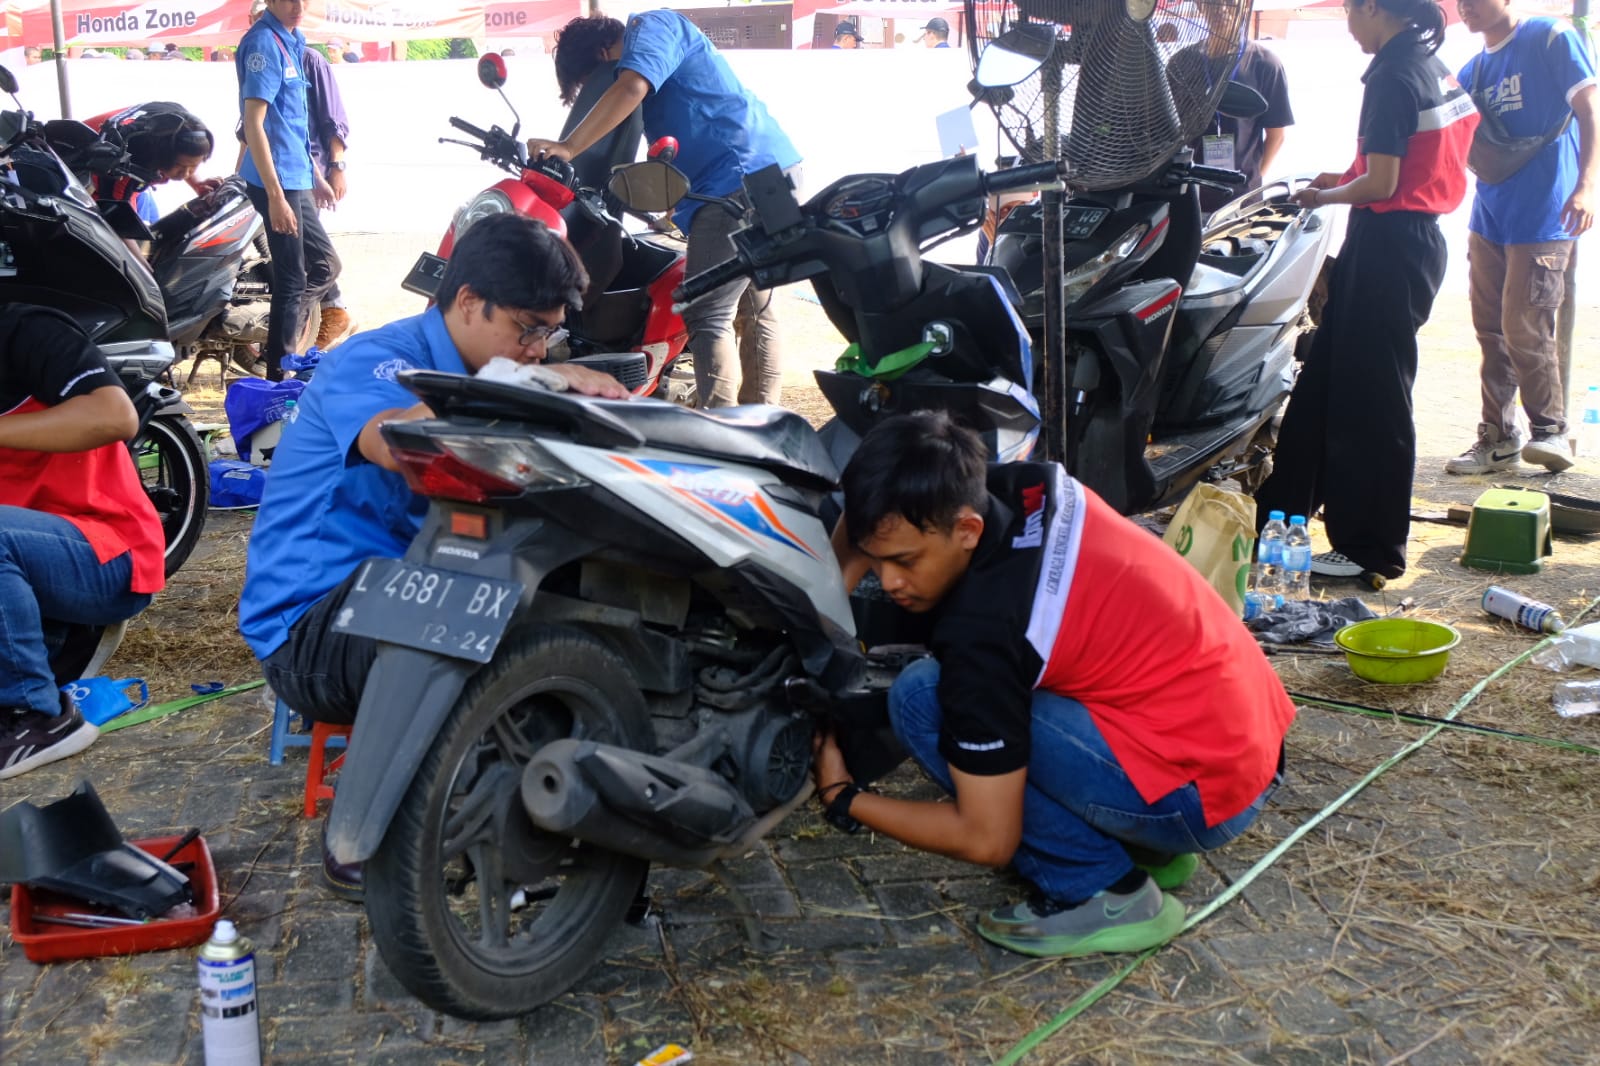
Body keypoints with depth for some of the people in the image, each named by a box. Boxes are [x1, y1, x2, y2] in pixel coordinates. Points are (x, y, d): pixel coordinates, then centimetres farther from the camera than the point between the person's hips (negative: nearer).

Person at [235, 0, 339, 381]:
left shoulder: (291, 40, 11)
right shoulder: (264, 42, -16)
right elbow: (253, 125, -21)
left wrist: (314, 175, 24)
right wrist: (276, 196, -24)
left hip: (297, 178, 9)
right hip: (277, 181, -9)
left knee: (324, 265, 18)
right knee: (292, 280, -3)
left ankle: (279, 337, 26)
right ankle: (278, 378, 5)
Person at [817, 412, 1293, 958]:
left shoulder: (981, 629, -25)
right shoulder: (1025, 485, -3)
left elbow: (987, 840, -16)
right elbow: (877, 509, 16)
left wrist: (843, 799, -4)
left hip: (1201, 795, -9)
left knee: (921, 699, -13)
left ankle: (1105, 892, -4)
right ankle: (1142, 846, 17)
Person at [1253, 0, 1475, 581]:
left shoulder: (1393, 77, -16)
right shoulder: (1436, 68, 12)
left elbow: (1380, 185, -19)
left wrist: (1324, 197, -2)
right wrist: (1346, 179, 13)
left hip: (1386, 244, -10)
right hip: (1421, 237, 10)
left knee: (1369, 400, -2)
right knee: (1323, 378, 17)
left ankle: (1372, 548, 8)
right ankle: (1281, 511, 27)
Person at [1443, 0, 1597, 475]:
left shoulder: (1550, 40, -4)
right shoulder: (1471, 71, 15)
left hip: (1544, 217, -7)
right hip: (1489, 217, 7)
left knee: (1525, 331, -7)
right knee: (1492, 331, 7)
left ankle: (1552, 431, 9)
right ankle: (1497, 439, 15)